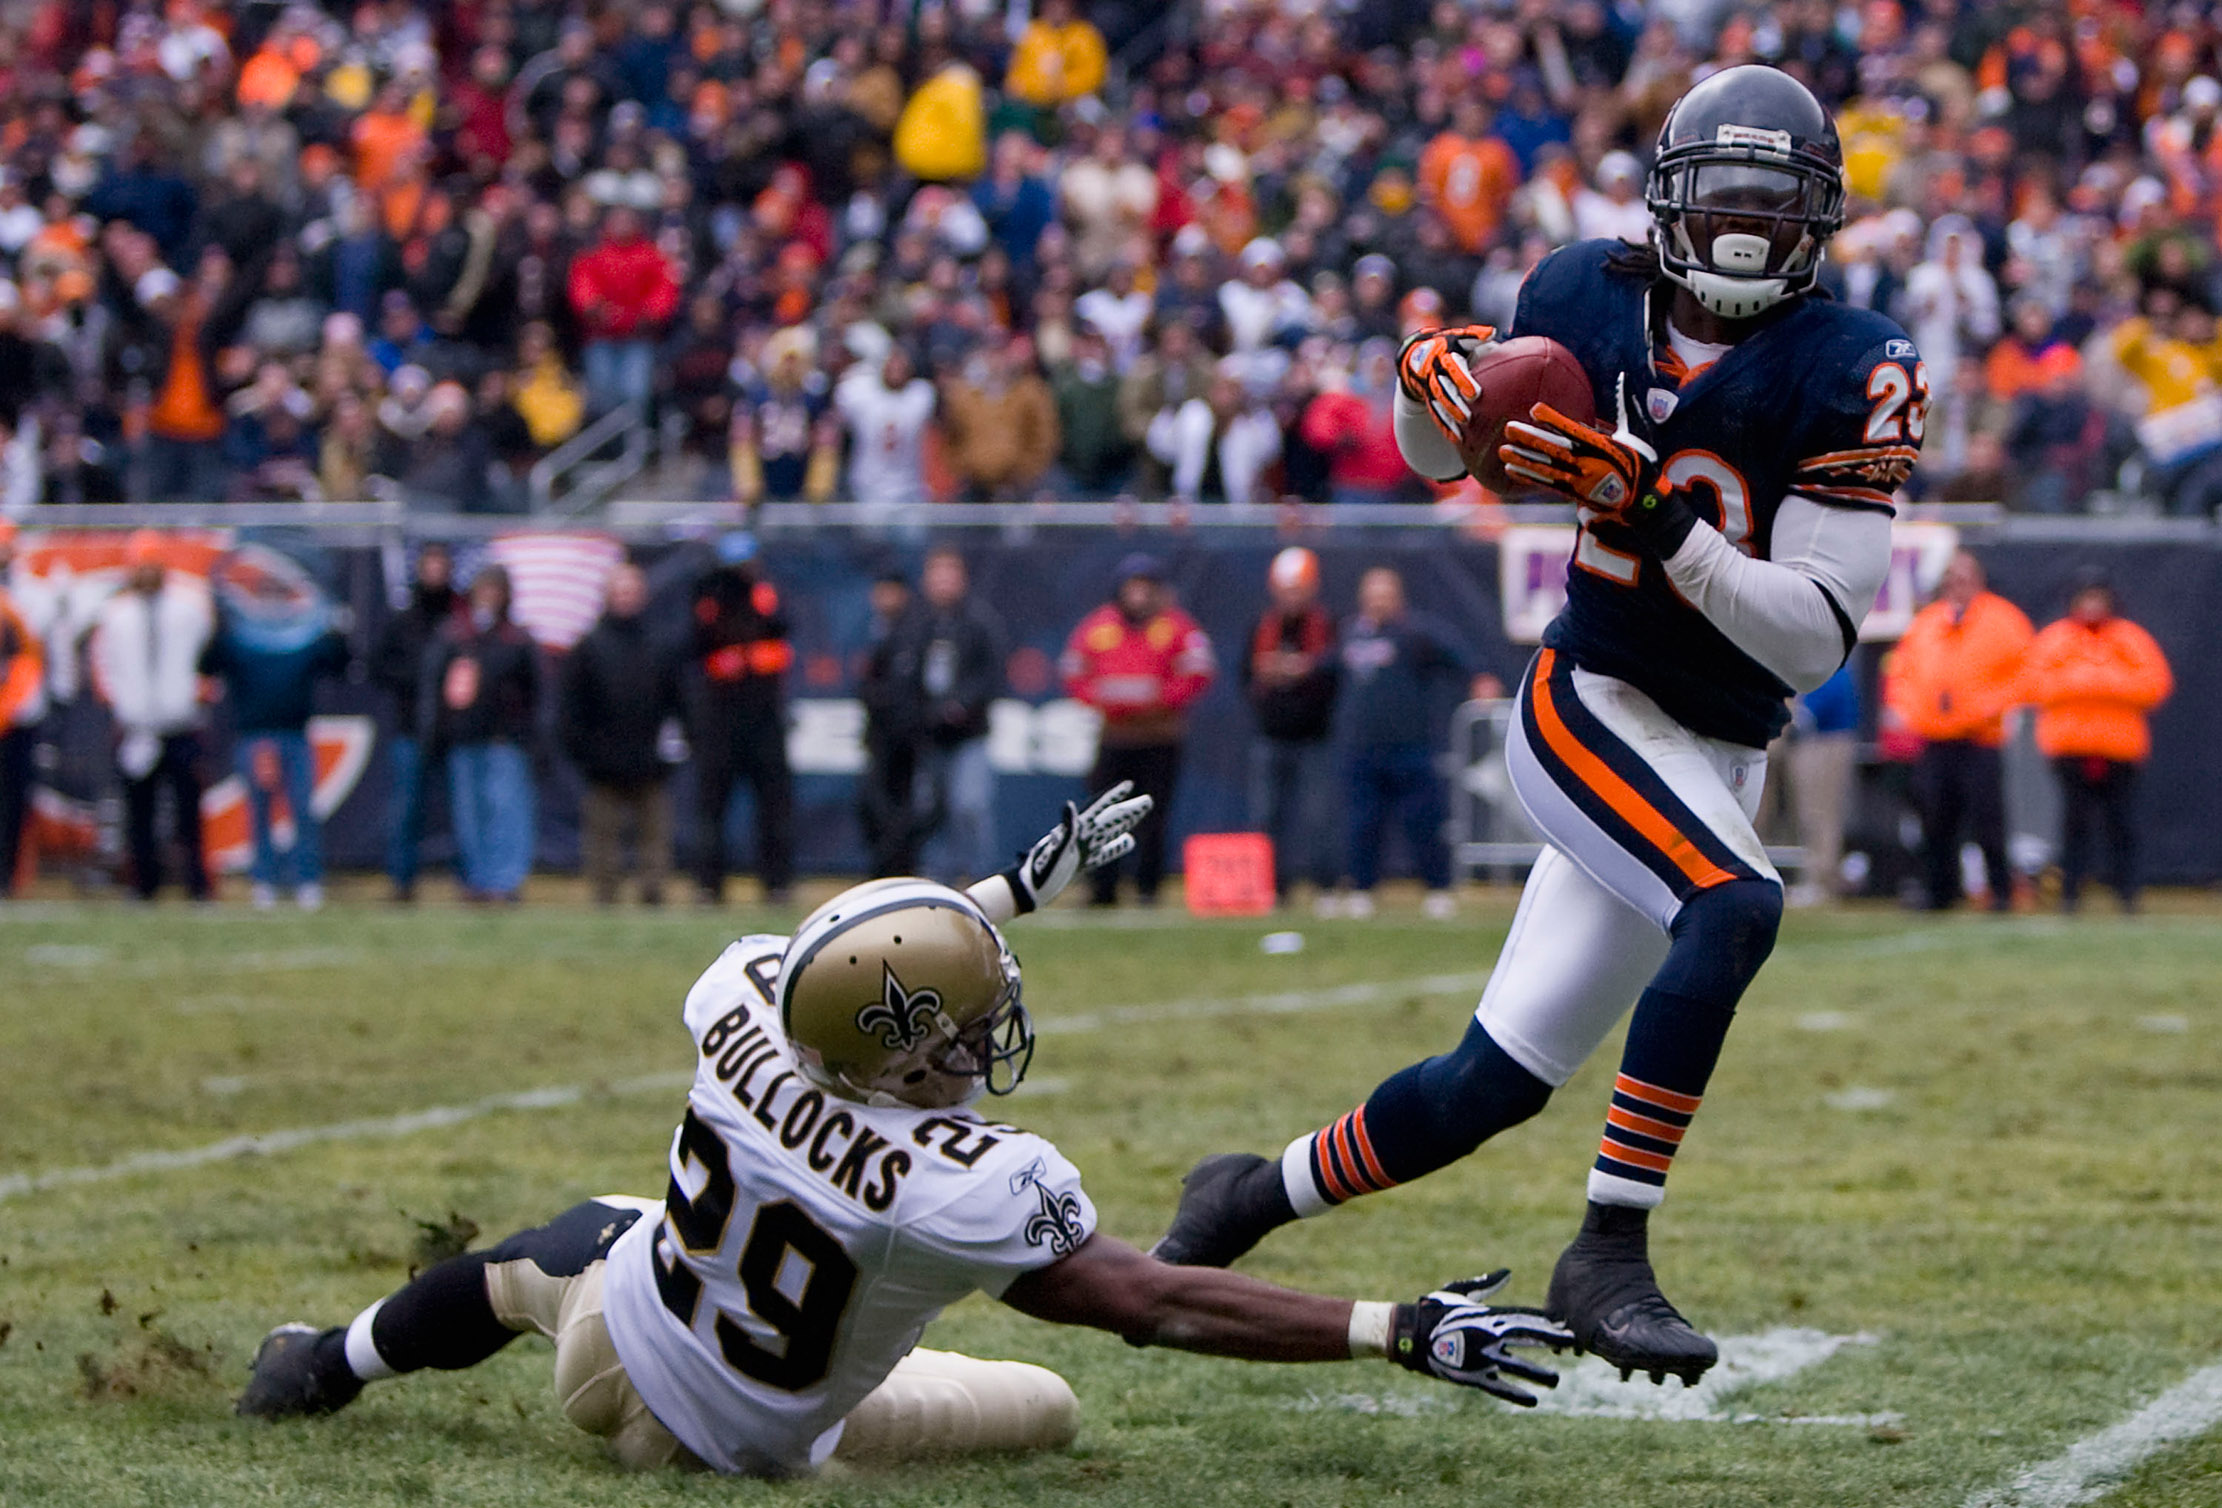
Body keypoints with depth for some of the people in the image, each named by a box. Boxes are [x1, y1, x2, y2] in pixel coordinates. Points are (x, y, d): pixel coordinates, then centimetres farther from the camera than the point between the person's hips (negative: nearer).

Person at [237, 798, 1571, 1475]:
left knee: (557, 1248, 36)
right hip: (743, 1436, -4)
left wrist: (1024, 885, 11)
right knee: (1051, 1411, 12)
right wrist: (1400, 1332, -35)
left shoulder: (747, 1007, -24)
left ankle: (325, 1371, 56)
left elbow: (861, 962, 1)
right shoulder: (969, 1190, -39)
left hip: (609, 1343, 4)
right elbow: (1160, 1306, -35)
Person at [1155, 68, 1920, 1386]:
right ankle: (1609, 1256, -28)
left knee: (1494, 1084, 4)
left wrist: (1657, 517, -24)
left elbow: (1818, 634, -13)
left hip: (1718, 764, 2)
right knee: (1734, 907, -32)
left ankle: (1252, 1199, 28)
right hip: (1588, 708, -2)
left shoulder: (1849, 370, -8)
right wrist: (1432, 381, -7)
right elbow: (1441, 454, 17)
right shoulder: (1590, 301, -1)